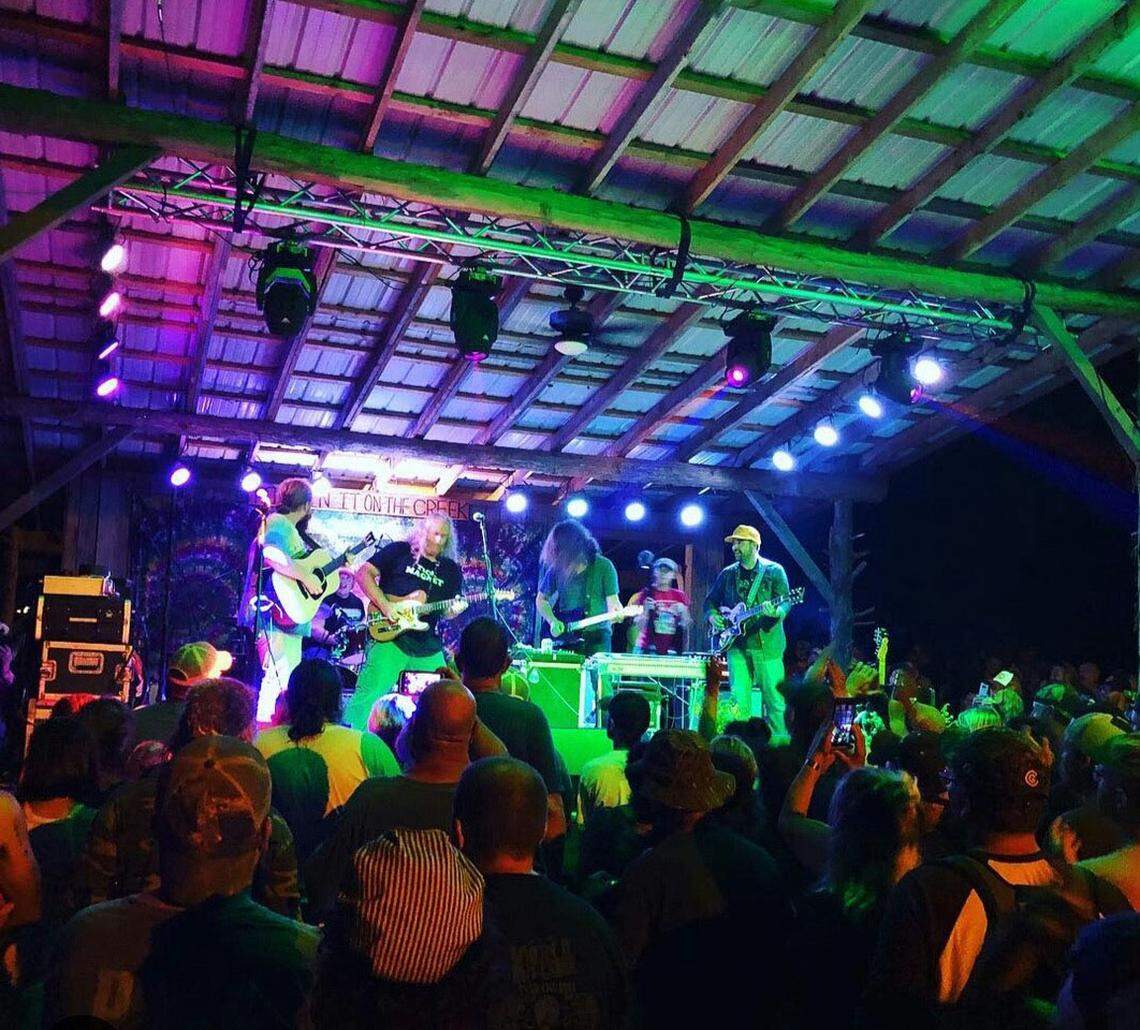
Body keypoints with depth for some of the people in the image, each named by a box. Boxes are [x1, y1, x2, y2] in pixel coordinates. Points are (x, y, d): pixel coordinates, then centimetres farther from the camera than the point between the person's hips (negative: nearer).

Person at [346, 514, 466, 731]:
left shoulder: (451, 570, 15)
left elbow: (446, 609, 16)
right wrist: (385, 606, -13)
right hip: (389, 638, -5)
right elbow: (364, 574, -2)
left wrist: (454, 609, -9)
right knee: (369, 695, -13)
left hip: (428, 648, 5)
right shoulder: (399, 551, 3)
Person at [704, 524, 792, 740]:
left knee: (774, 697, -2)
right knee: (739, 698, -2)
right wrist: (712, 616, 2)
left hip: (767, 643, -3)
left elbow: (786, 602, -2)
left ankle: (779, 740, 8)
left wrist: (776, 611, -24)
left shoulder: (774, 570, 4)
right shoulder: (728, 574, 14)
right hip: (737, 644, 3)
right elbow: (710, 601, 22)